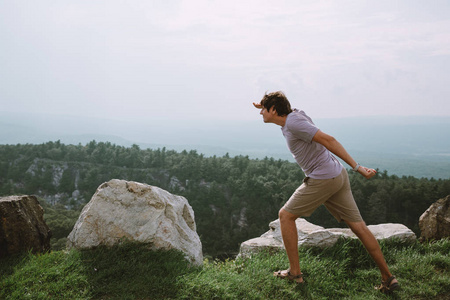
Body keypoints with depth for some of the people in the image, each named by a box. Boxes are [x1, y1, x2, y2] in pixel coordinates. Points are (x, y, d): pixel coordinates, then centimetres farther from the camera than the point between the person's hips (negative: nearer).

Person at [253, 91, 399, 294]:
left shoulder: (293, 123, -15)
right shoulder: (294, 114, 11)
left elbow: (328, 140, -22)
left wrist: (357, 167, -24)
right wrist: (265, 107, 26)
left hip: (322, 179, -9)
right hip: (337, 176, 9)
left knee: (286, 215, 5)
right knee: (358, 227, 9)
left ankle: (294, 272, 10)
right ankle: (388, 278, 12)